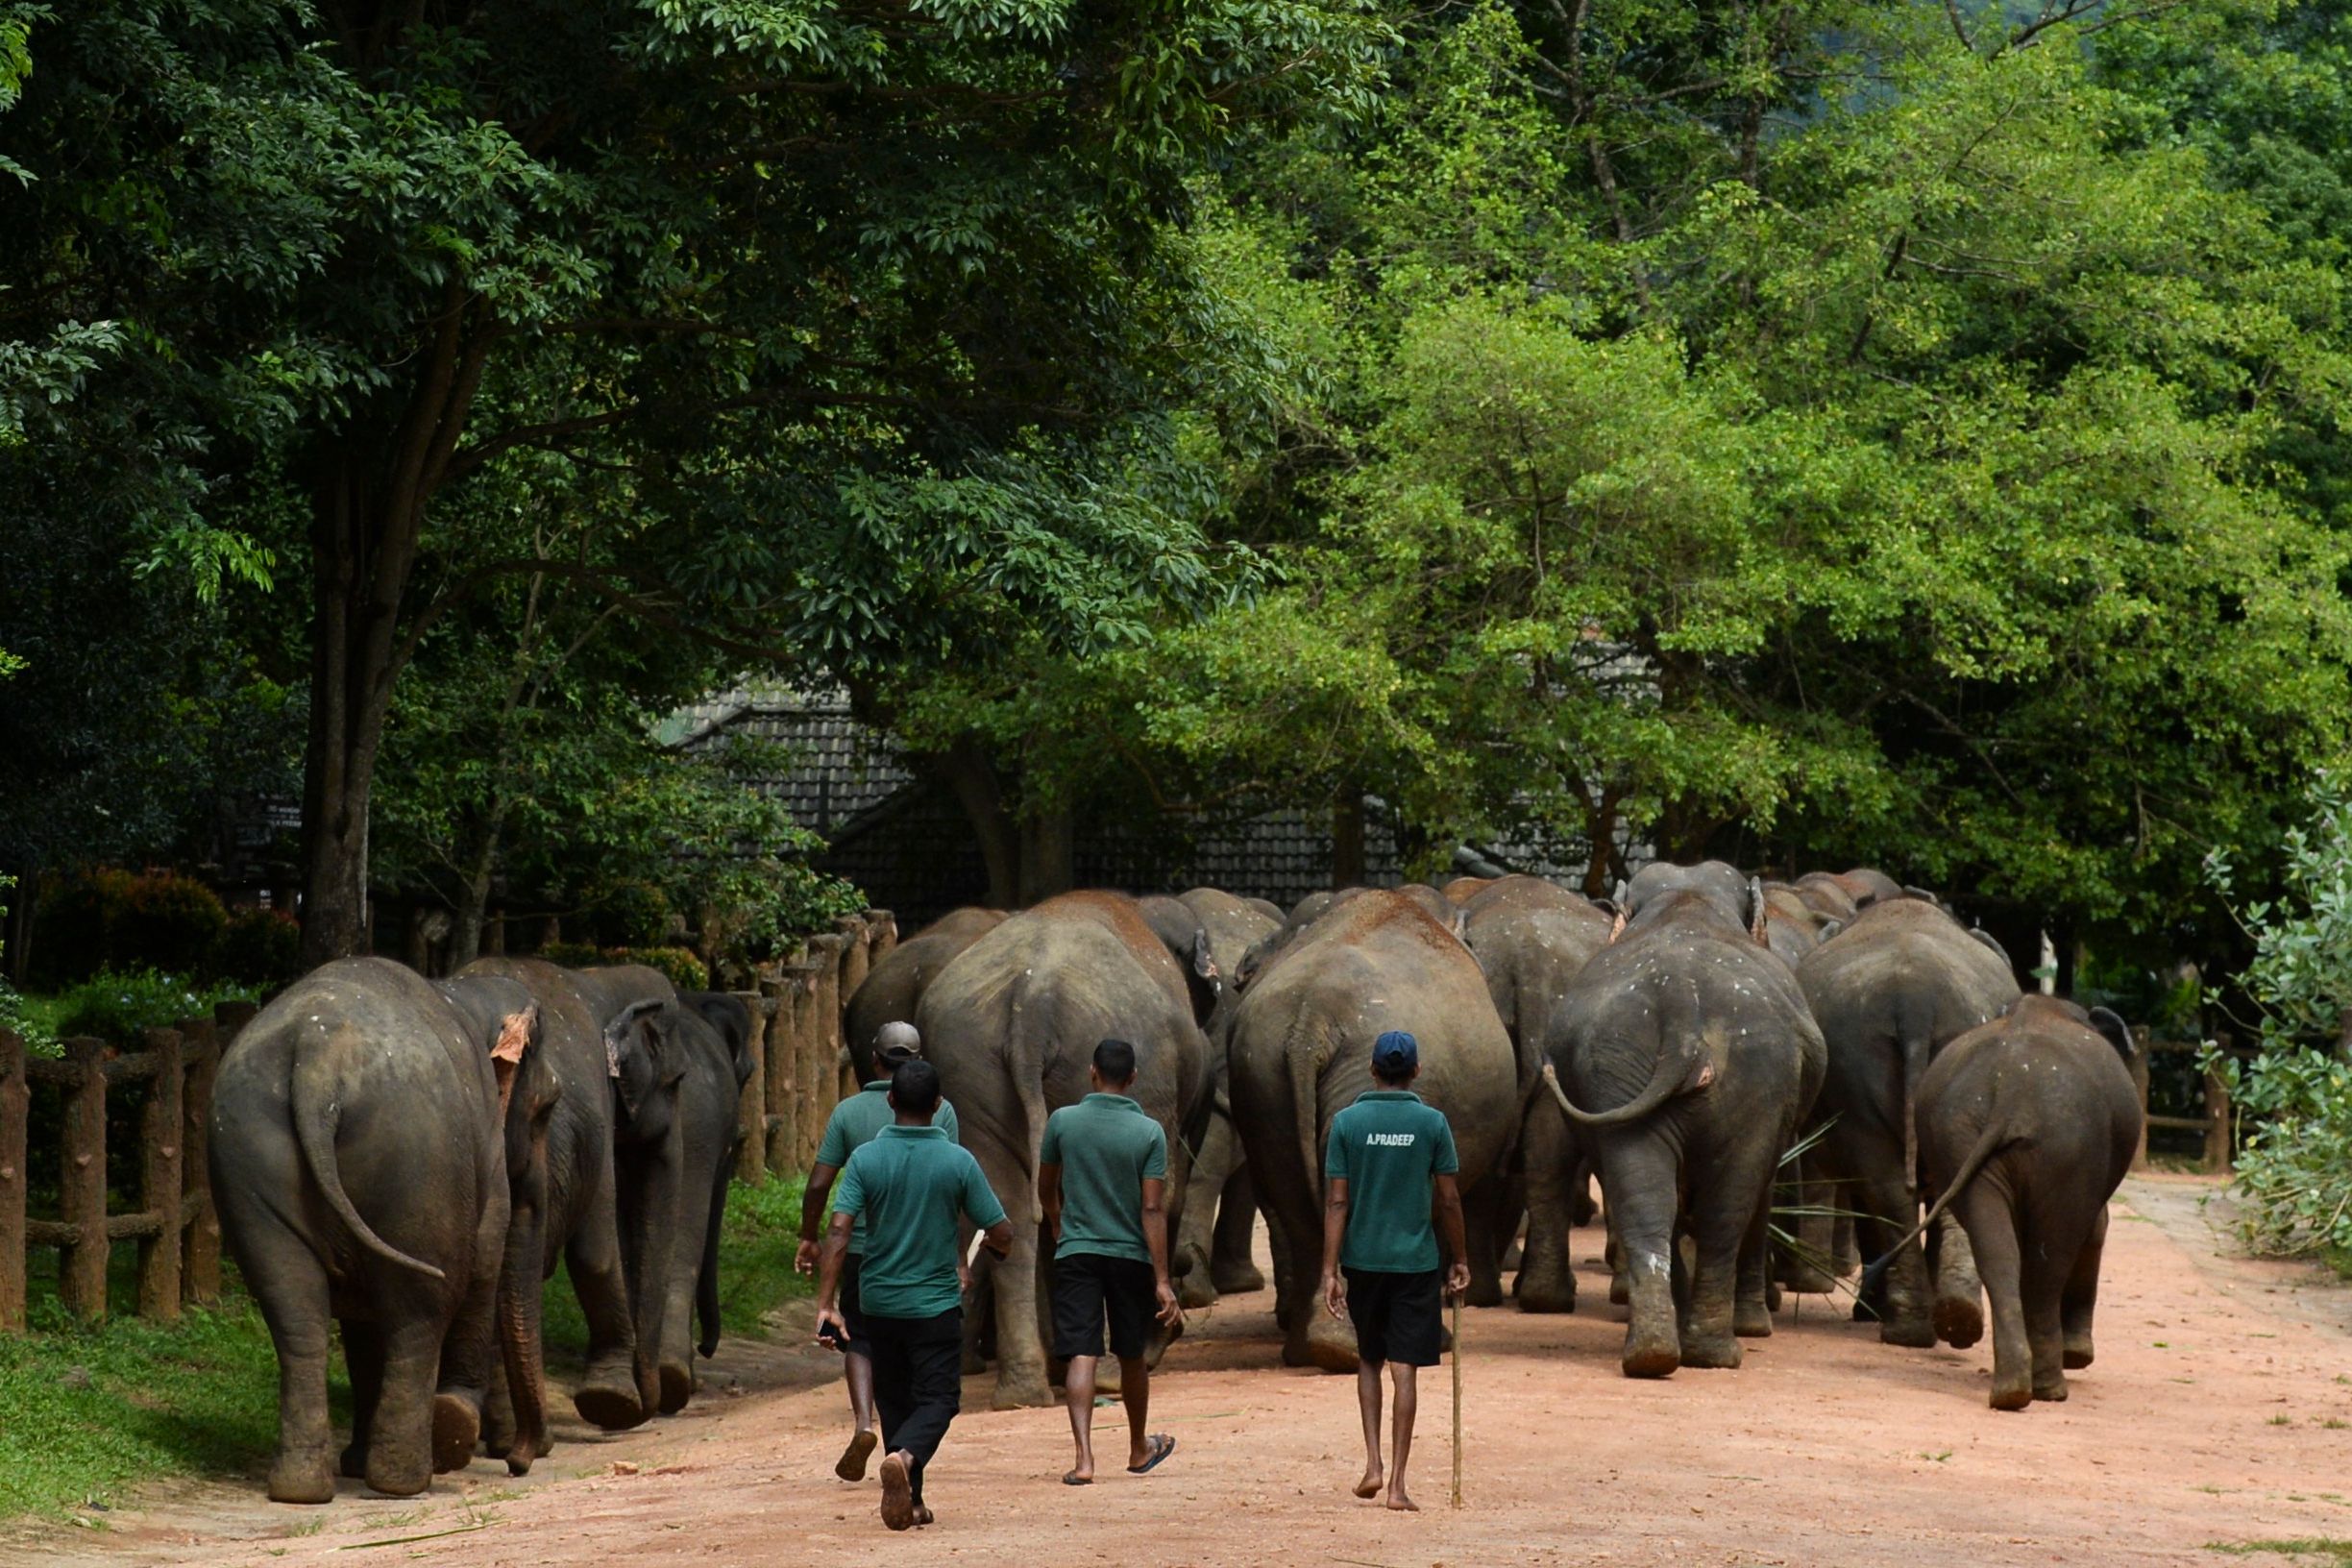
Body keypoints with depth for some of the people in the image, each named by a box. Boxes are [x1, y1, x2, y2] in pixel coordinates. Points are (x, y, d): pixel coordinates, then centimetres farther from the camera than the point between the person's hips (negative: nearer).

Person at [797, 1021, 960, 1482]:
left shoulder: (849, 1111, 0)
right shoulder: (939, 1110, -1)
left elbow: (819, 1184, -2)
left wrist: (808, 1237, 12)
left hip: (864, 1245, 0)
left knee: (860, 1339, 10)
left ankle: (863, 1421, -15)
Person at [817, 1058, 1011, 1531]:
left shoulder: (866, 1159, -6)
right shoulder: (958, 1161, -9)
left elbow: (839, 1233, -14)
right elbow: (1001, 1234, -4)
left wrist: (826, 1305, -14)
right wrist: (998, 1246, 21)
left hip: (878, 1302, 2)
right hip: (936, 1305, -2)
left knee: (894, 1400, 17)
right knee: (937, 1398, 2)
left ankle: (909, 1501, 19)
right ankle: (906, 1457, -29)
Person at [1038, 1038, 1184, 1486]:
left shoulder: (1062, 1122, -3)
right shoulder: (1149, 1133, -7)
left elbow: (1046, 1190, 11)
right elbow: (1153, 1209, -11)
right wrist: (1162, 1281, -10)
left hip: (1076, 1252, 0)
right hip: (1131, 1256, 0)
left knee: (1081, 1355, -6)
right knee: (1132, 1356, 17)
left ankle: (1084, 1457, -21)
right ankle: (1139, 1448, 35)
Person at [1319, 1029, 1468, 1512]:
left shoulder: (1347, 1122, -2)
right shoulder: (1432, 1123, -3)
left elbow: (1337, 1201, -5)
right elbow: (1449, 1199, 0)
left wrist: (1330, 1269, -4)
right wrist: (1460, 1260, 11)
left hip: (1363, 1260, 1)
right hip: (1415, 1261, -1)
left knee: (1368, 1360, 18)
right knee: (1403, 1369, -1)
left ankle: (1373, 1464, 8)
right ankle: (1397, 1484, -4)